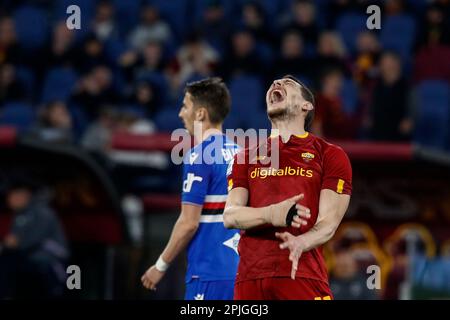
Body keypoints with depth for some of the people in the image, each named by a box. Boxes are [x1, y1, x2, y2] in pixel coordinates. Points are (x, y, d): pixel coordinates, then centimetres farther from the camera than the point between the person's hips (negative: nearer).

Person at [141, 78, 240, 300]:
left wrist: (161, 265, -3)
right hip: (237, 270, 8)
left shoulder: (198, 157, -11)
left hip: (209, 273, -8)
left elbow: (189, 223, -14)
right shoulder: (237, 153, 13)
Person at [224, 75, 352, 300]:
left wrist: (300, 243, -24)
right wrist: (270, 215, -17)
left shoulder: (330, 156, 9)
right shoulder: (246, 158, 20)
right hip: (249, 278, 3)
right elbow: (230, 216, 5)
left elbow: (328, 224, -1)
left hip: (302, 275, -3)